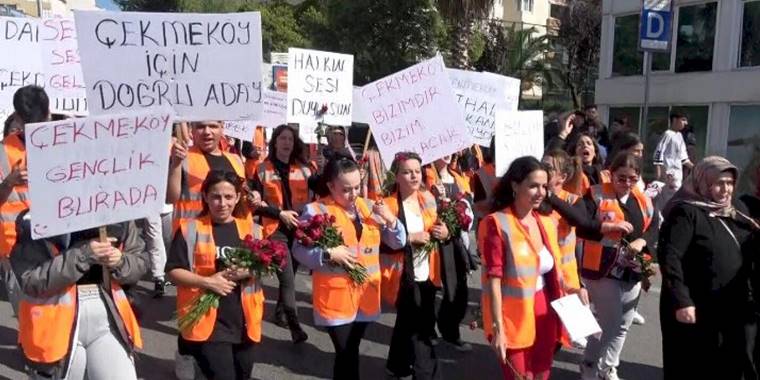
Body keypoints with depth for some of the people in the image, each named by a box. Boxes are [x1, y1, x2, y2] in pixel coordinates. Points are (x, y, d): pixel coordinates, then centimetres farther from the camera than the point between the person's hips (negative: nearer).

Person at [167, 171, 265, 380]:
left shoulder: (251, 229, 6)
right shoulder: (191, 229, -4)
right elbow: (173, 271, -6)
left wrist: (249, 272, -11)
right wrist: (206, 281, -19)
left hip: (244, 320, 4)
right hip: (206, 320, -4)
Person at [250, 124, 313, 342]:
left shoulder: (305, 169, 9)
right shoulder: (263, 170, 2)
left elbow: (316, 195, 6)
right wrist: (280, 213, -10)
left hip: (300, 229, 4)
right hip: (276, 229, -3)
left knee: (289, 274, 13)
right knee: (287, 278, -12)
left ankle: (280, 313, 31)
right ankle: (294, 325, -9)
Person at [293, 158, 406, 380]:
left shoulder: (370, 207, 6)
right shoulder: (316, 211, -10)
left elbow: (397, 243, 8)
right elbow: (298, 250, -12)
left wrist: (390, 220, -10)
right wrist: (329, 254, -24)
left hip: (366, 293, 5)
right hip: (335, 295, -5)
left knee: (349, 353, 17)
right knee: (348, 355, -1)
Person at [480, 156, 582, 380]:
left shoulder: (546, 223, 6)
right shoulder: (497, 224, -15)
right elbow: (493, 280, -18)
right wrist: (497, 328, -21)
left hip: (545, 313, 6)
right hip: (514, 318, -6)